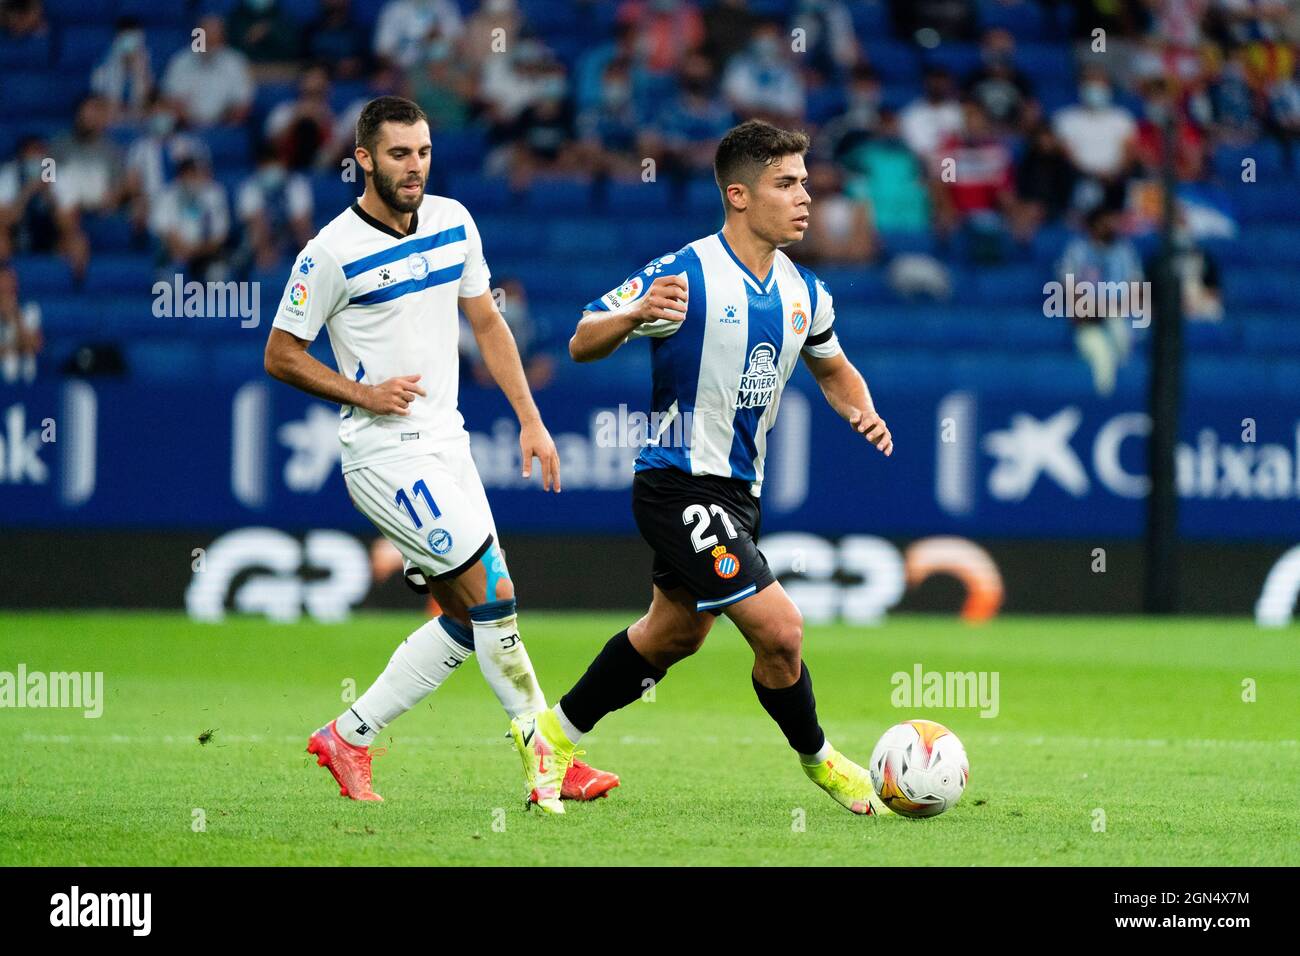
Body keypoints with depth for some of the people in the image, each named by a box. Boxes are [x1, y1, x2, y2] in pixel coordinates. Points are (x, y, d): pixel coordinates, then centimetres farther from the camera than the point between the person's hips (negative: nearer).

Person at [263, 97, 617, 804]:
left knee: (466, 620, 7)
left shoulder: (452, 222, 6)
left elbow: (486, 323, 15)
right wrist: (364, 393, -15)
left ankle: (347, 737, 17)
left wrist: (530, 419, 10)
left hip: (446, 443, 8)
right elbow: (280, 354, -5)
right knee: (493, 596, -14)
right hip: (386, 453, -8)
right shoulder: (332, 252, -13)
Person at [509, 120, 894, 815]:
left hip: (738, 491, 9)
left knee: (673, 634, 20)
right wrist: (635, 314, -36)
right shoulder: (685, 275, -17)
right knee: (779, 630, -14)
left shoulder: (802, 291, 4)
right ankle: (817, 759, 10)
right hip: (681, 488, -9)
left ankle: (552, 736, 36)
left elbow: (833, 369, 22)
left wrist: (862, 412, 0)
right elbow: (582, 344, -15)